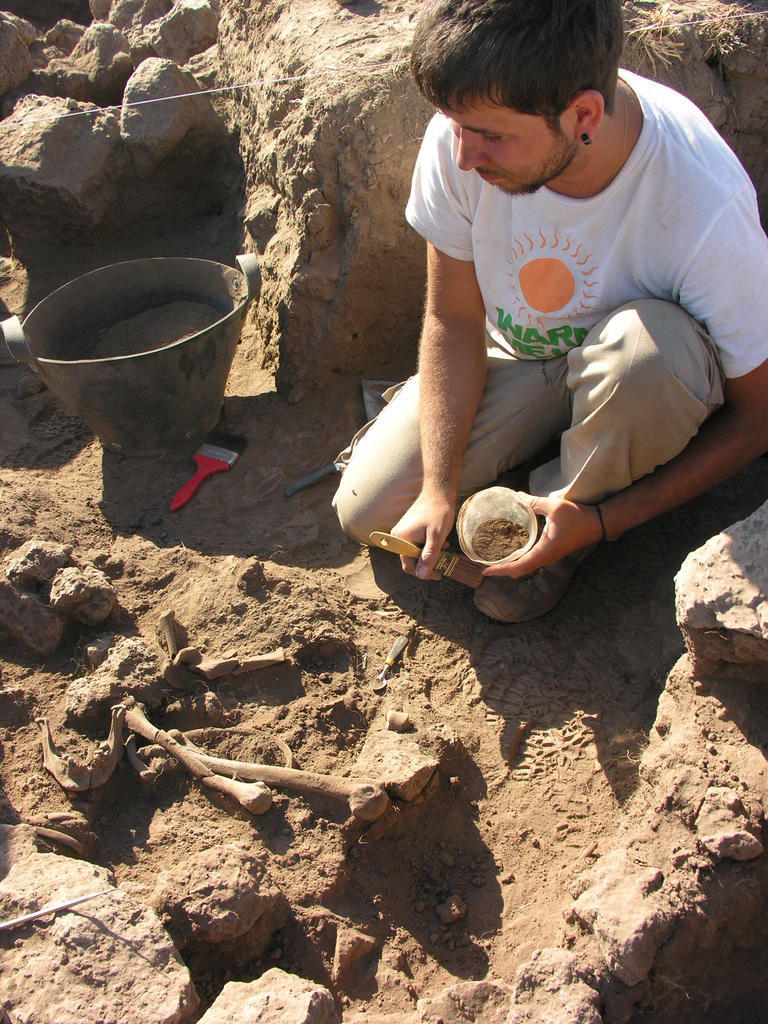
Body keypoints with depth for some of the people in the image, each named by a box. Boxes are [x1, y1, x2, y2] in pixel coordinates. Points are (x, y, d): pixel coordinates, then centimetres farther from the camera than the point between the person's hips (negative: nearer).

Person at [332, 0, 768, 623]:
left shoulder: (706, 207, -35)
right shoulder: (463, 137, -25)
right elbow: (454, 321, -12)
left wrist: (601, 521, -26)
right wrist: (439, 489, -20)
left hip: (643, 379, -3)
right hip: (517, 356, 3)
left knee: (652, 344, -40)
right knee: (366, 512, -6)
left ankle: (576, 496, -7)